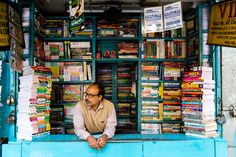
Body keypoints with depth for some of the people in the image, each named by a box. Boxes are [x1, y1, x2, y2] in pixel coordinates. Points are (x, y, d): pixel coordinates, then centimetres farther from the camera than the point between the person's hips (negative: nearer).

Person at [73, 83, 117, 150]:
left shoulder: (109, 105, -10)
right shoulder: (80, 105, -12)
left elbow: (111, 126, -12)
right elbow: (78, 128, -16)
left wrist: (105, 136, -33)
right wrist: (88, 137, -36)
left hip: (103, 137, 0)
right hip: (87, 139, 0)